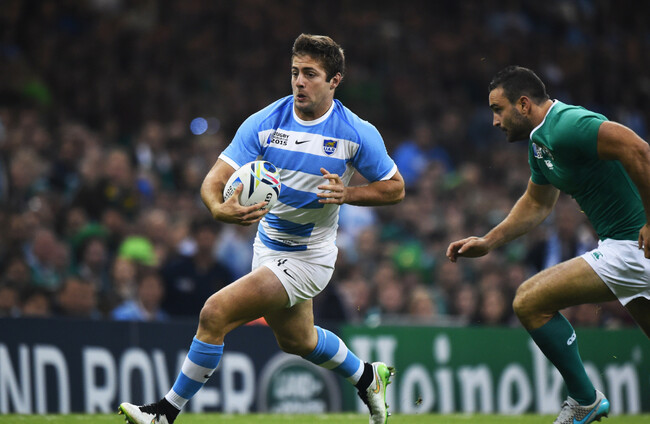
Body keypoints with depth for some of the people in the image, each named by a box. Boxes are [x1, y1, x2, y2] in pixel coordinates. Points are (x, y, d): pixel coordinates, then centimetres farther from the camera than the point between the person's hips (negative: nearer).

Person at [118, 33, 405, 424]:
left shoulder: (358, 134, -15)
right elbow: (216, 178, -16)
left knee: (216, 314, -18)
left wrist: (348, 194, -21)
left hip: (307, 258, -6)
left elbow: (395, 187, -3)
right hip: (268, 244, 6)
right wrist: (220, 208, -40)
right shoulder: (264, 123, -10)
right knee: (296, 340, 27)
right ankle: (368, 377, 54)